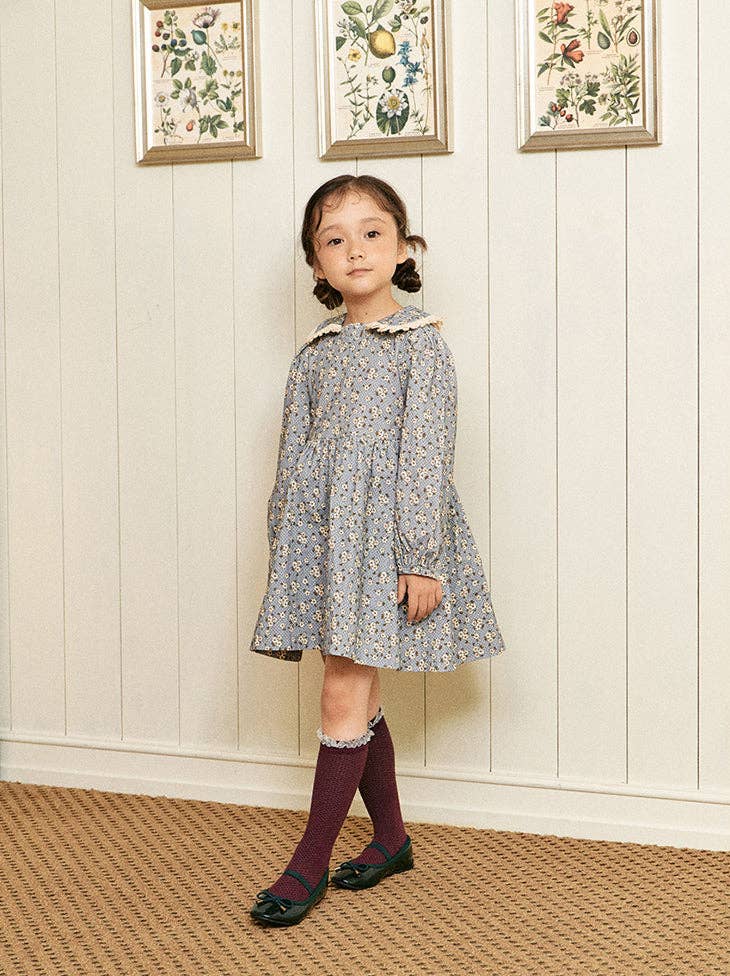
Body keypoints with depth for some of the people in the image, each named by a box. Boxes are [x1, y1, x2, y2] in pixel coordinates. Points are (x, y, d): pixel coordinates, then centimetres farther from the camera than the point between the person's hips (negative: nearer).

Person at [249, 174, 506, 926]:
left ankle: (310, 861, 4)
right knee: (358, 701, 12)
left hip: (386, 534, -5)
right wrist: (284, 566, 9)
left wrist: (421, 560, -13)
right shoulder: (315, 354, 11)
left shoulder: (421, 342, -4)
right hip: (321, 538, 5)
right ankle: (390, 836, 28)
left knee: (344, 700, -7)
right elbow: (292, 463, 12)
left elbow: (426, 455, -9)